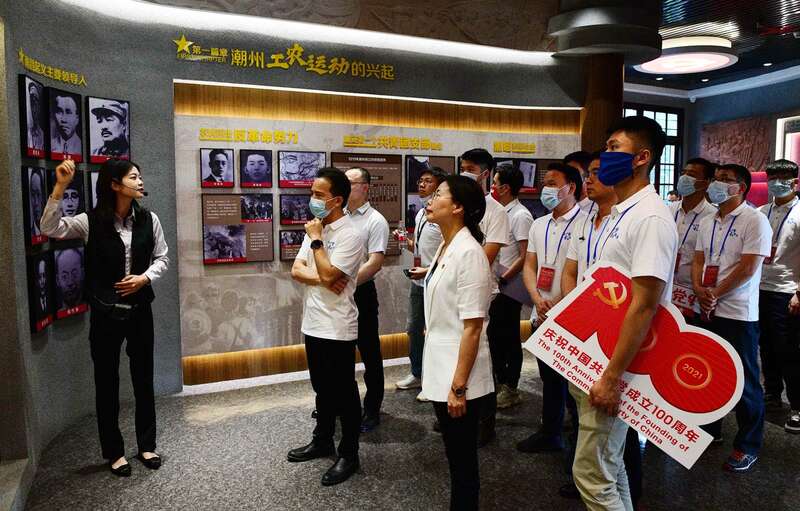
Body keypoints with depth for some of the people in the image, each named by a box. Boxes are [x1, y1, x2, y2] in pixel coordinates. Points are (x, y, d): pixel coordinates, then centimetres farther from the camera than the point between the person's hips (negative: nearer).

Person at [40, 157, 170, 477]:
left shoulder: (149, 220, 0)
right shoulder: (91, 222, -6)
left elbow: (162, 258, 6)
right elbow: (50, 228, -18)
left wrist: (144, 277, -13)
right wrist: (60, 187, -26)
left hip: (140, 310, 2)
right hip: (105, 313, -2)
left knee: (143, 379, 11)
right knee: (107, 382, 8)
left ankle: (147, 445, 28)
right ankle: (114, 452, 25)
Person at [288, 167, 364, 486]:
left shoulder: (350, 235, -15)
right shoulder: (316, 229, 10)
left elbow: (328, 274, -24)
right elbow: (296, 270, 4)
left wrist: (316, 240, -14)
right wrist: (322, 279, -14)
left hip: (337, 328, -8)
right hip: (313, 323, 8)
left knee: (344, 392, 5)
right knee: (322, 388, 20)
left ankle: (349, 454, 18)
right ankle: (322, 441, 36)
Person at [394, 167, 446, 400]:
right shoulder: (420, 214, 11)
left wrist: (428, 270, -24)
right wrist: (407, 241, 2)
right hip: (418, 282, 9)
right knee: (413, 328, 18)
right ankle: (417, 374, 35)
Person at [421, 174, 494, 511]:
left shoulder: (469, 253, -19)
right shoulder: (445, 248, 7)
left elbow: (472, 328, -21)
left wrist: (459, 386, -20)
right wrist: (431, 370, 17)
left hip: (458, 375, -8)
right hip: (440, 369, 8)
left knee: (463, 460, 9)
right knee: (454, 455, 22)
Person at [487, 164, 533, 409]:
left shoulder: (520, 216, -15)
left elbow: (525, 257, -19)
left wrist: (502, 279, -18)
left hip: (509, 288, -9)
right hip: (496, 287, 9)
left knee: (510, 339, 3)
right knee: (494, 334, 16)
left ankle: (511, 390, 17)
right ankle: (500, 382, 32)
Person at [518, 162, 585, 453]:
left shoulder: (584, 223, -11)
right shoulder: (539, 225, 12)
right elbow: (529, 267, 11)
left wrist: (557, 308, -15)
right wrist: (538, 299, -7)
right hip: (542, 317, 7)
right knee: (549, 378, 17)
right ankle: (550, 434, 32)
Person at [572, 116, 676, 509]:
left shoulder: (651, 218, -18)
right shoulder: (619, 213, 12)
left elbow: (643, 306, -23)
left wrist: (612, 377, -23)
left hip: (614, 365, -9)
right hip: (594, 360, 9)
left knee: (591, 473, 1)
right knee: (609, 466, 21)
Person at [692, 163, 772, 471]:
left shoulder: (754, 220, -9)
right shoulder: (707, 223, 12)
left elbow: (748, 267, -15)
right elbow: (698, 260, 11)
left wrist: (715, 294, -14)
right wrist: (699, 290, -7)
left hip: (738, 313, -7)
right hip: (706, 311, 7)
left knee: (744, 382, 3)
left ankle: (748, 446, 18)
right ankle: (710, 429, 33)